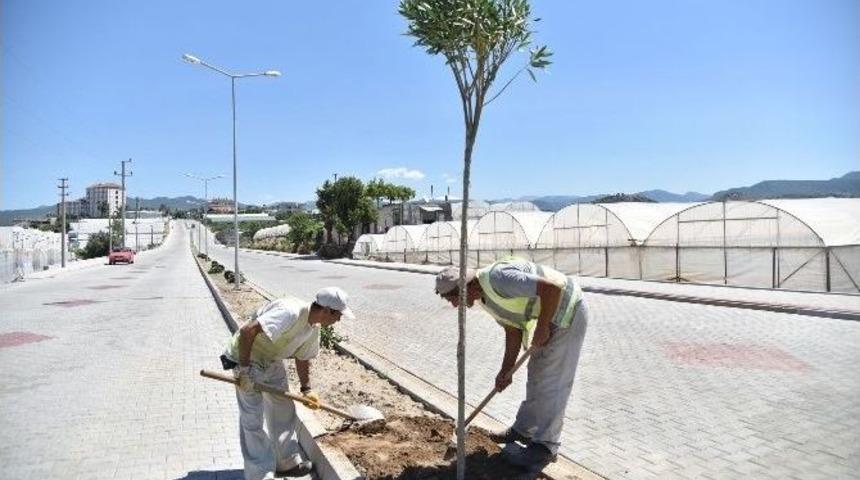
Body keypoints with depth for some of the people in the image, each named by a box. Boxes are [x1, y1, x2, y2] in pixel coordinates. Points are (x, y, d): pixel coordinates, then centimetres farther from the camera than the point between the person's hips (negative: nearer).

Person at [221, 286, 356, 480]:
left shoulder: (314, 328, -4)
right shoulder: (290, 312, -34)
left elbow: (302, 358, 10)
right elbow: (247, 331, -37)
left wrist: (306, 389, 5)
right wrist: (244, 368, -31)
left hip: (272, 361, 9)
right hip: (246, 358, -9)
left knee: (284, 411, 15)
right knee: (253, 420, -4)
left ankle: (287, 462, 30)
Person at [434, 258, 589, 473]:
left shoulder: (498, 278, -30)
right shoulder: (486, 298, 2)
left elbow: (552, 287, -33)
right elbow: (513, 329, 10)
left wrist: (541, 327, -22)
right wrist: (506, 370, 9)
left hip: (568, 311, -10)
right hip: (551, 315, 10)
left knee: (551, 380, -4)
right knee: (537, 373, 17)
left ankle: (545, 445, 7)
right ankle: (524, 429, 31)